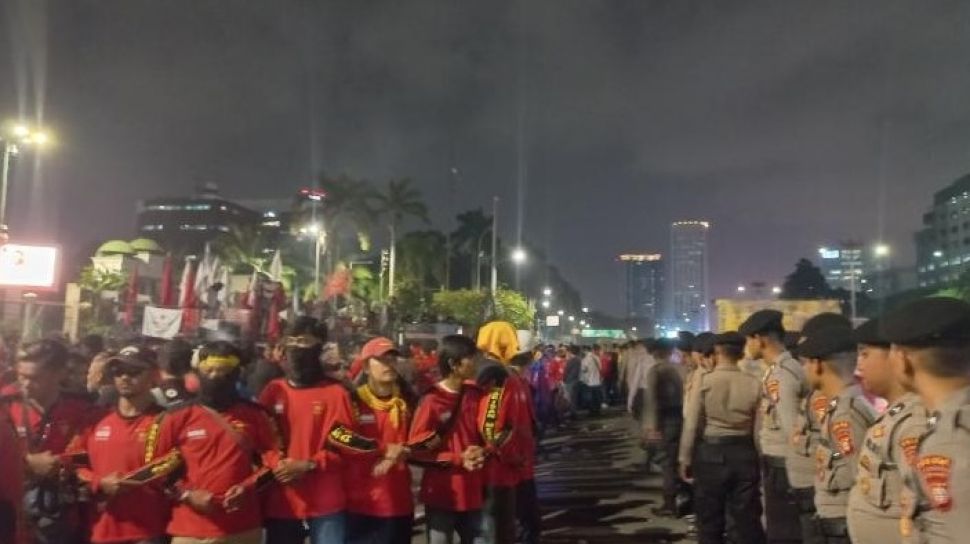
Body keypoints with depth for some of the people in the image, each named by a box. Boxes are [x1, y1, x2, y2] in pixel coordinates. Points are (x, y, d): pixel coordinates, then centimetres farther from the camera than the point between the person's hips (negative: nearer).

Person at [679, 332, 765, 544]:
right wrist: (760, 458, 10)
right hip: (744, 453, 2)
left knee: (710, 519, 11)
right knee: (747, 519, 12)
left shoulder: (704, 380, -11)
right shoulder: (754, 384, -5)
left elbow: (692, 423, -9)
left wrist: (685, 459, 1)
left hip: (710, 452, -2)